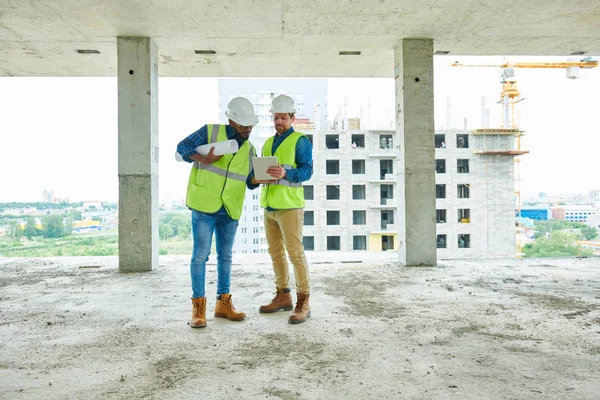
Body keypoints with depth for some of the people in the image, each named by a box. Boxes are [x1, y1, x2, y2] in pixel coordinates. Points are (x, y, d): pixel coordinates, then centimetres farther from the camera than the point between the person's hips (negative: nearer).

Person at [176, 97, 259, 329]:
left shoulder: (249, 149, 9)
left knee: (225, 256, 11)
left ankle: (223, 303, 23)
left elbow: (250, 182, 7)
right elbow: (182, 148, -4)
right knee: (200, 255, -2)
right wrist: (204, 159, -19)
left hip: (230, 211, 5)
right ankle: (198, 307, 8)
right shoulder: (210, 132, -3)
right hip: (204, 206, -4)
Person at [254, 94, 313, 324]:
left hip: (289, 206, -7)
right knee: (275, 253, 12)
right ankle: (283, 296, 24)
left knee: (295, 252, -7)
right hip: (269, 206, 7)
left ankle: (303, 303, -1)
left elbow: (306, 171, -12)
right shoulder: (267, 143, 20)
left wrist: (284, 173, -29)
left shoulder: (300, 141, -1)